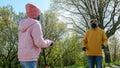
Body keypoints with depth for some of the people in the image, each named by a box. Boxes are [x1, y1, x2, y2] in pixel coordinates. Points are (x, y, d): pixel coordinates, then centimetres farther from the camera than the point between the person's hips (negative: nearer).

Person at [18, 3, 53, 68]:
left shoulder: (23, 25, 14)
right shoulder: (35, 24, -12)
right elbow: (39, 43, -18)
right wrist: (49, 42, 1)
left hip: (22, 57, 9)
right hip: (30, 58, -9)